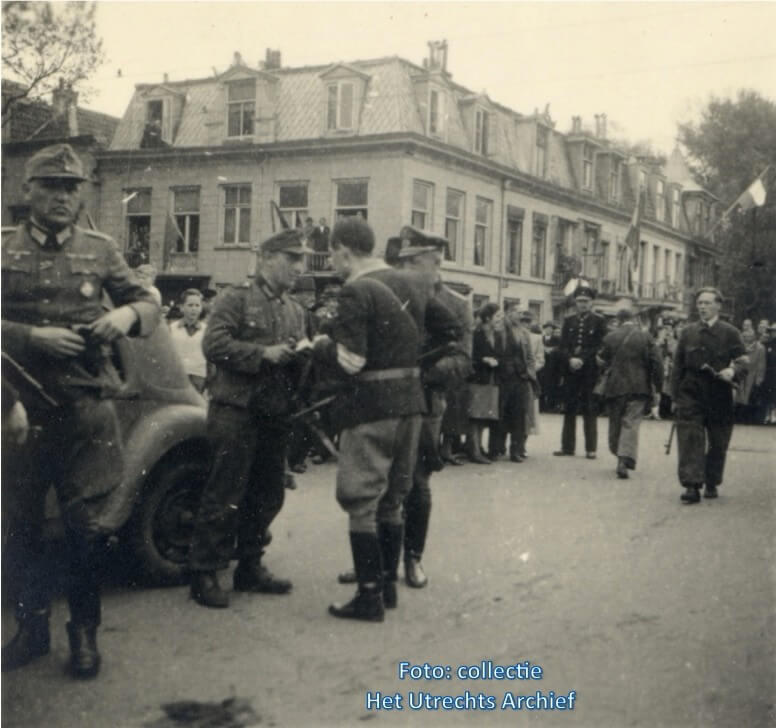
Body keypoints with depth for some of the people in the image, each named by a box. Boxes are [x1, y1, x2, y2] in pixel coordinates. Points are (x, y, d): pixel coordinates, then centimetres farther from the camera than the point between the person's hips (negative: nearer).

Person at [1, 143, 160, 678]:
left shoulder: (101, 250, 8)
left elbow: (149, 303, 11)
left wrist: (127, 314, -11)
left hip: (87, 409, 0)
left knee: (89, 525, 0)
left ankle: (85, 630, 19)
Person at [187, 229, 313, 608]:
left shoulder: (297, 311, 18)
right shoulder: (235, 299, -2)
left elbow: (305, 361, 21)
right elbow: (213, 345, -14)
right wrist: (263, 354, -18)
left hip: (275, 417, 7)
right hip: (237, 411, -7)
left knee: (267, 497, 12)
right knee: (225, 496, -4)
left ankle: (249, 567, 25)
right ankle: (204, 573, 5)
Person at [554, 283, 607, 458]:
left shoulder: (599, 321, 2)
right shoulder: (569, 321, 13)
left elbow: (599, 346, -4)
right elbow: (562, 346, 7)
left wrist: (582, 359, -15)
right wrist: (571, 359, -12)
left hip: (590, 371, -3)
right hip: (570, 371, 3)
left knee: (589, 411, -1)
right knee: (569, 410, 6)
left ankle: (590, 449, 4)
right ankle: (567, 446, 12)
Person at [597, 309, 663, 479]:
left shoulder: (610, 337, 1)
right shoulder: (645, 337, -1)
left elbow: (602, 361, 7)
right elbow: (657, 364, -4)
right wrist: (657, 389, 2)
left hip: (615, 387, 1)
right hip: (639, 388, -1)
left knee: (615, 424, 15)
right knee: (631, 424, -4)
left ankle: (618, 454, 28)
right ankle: (625, 461, -17)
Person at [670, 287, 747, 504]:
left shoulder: (730, 333, 2)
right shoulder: (688, 333, 9)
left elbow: (743, 361, -1)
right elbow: (678, 366, 12)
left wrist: (732, 371, -24)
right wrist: (675, 396, 8)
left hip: (719, 397, -1)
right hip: (691, 395, 1)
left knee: (717, 443, 8)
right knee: (690, 440, -9)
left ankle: (711, 483, 24)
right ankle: (692, 486, -11)